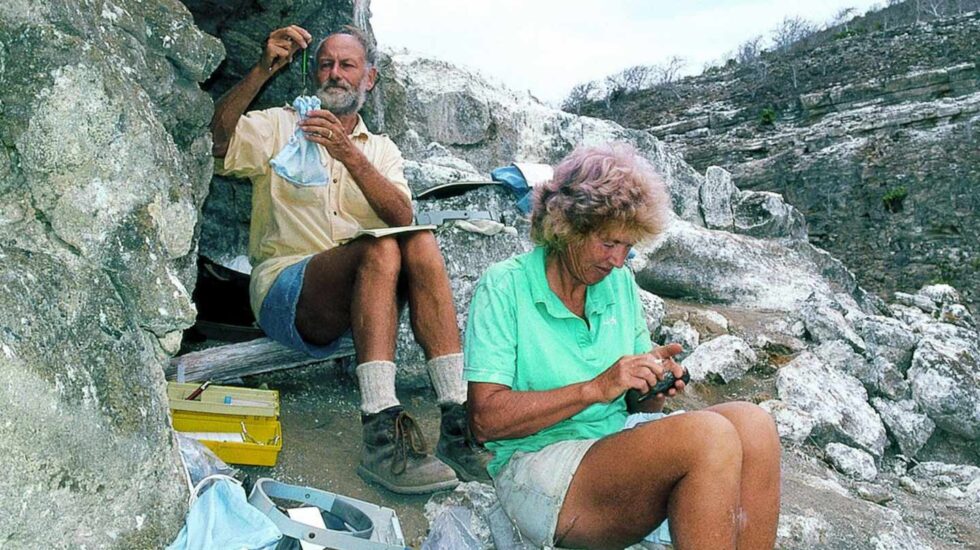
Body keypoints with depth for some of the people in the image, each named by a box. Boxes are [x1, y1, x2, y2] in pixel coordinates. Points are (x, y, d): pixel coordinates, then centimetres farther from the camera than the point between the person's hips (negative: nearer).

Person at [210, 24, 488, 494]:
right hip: (284, 290, -3)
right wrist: (263, 70, -20)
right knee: (380, 249, -31)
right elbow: (218, 141, -9)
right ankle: (381, 433, -41)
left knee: (421, 243, -27)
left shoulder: (381, 149, 18)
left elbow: (401, 217, -4)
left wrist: (349, 153, -19)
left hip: (360, 302, 3)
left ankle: (458, 419, -34)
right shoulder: (278, 126, 14)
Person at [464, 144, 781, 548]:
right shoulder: (504, 287, -6)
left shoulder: (621, 284, 13)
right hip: (541, 470, -6)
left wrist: (654, 384, -6)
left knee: (750, 423, -21)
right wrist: (595, 389, -20)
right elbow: (486, 418, -14)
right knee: (710, 436, -29)